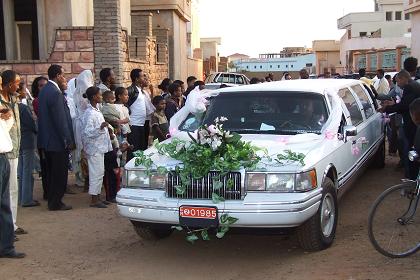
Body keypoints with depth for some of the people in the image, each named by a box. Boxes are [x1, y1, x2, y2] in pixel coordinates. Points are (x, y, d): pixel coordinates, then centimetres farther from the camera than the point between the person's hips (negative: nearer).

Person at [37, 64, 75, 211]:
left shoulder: (44, 90, 10)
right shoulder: (56, 93, -21)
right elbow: (61, 120, -22)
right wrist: (69, 140, -16)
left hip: (46, 140, 10)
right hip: (57, 141, -10)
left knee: (50, 172, 16)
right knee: (60, 173, 0)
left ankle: (51, 200, 25)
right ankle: (56, 203, 7)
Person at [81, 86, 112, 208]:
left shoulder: (96, 111, 12)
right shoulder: (90, 113, -18)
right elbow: (88, 132, -24)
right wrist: (100, 127, -36)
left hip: (100, 147, 10)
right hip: (94, 147, -10)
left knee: (99, 173, 13)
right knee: (96, 173, -5)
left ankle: (97, 197, 20)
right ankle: (94, 200, 2)